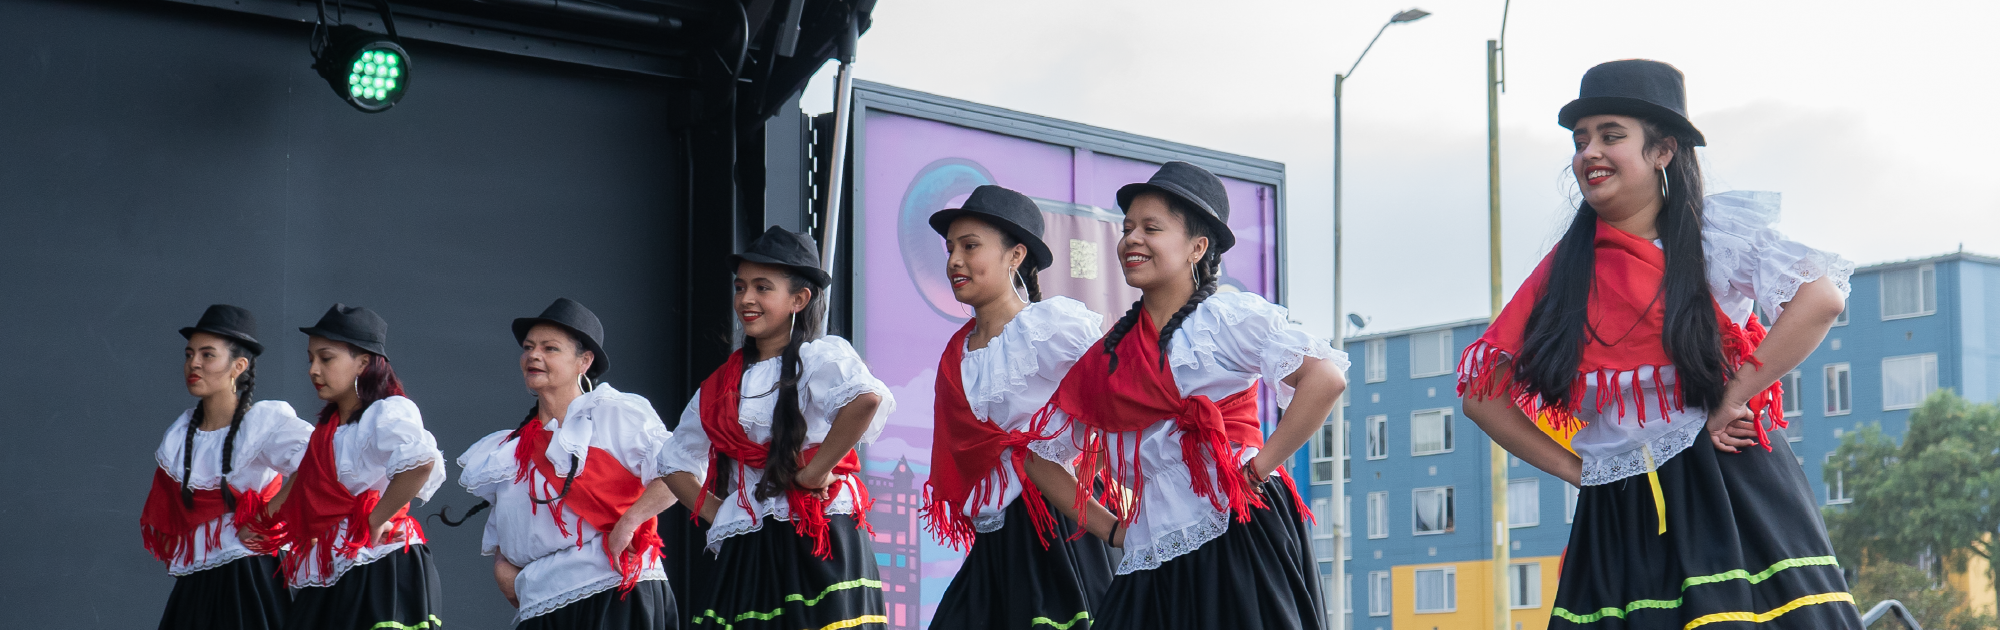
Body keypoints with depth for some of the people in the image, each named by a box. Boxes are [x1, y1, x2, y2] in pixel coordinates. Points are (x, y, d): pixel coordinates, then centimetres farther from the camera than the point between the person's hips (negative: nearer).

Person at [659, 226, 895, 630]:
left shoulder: (820, 355, -3)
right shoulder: (722, 384, 17)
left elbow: (868, 399, -26)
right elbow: (675, 463, 26)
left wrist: (813, 472, -19)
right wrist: (717, 515, 10)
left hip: (815, 547, -6)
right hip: (744, 557, 6)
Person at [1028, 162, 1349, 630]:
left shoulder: (1230, 317, 1)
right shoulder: (1105, 355, 14)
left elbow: (1326, 378, -13)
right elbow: (1042, 456, 23)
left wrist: (1259, 465, -13)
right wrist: (1111, 529, 12)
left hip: (1239, 544, -4)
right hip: (1153, 566, 4)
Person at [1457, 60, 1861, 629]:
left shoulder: (1718, 230, 1)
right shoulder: (1563, 270, 10)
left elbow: (1821, 299, -14)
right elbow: (1482, 394, 12)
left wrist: (1731, 400, -14)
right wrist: (1574, 469, 5)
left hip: (1730, 493, -3)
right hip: (1617, 515, 3)